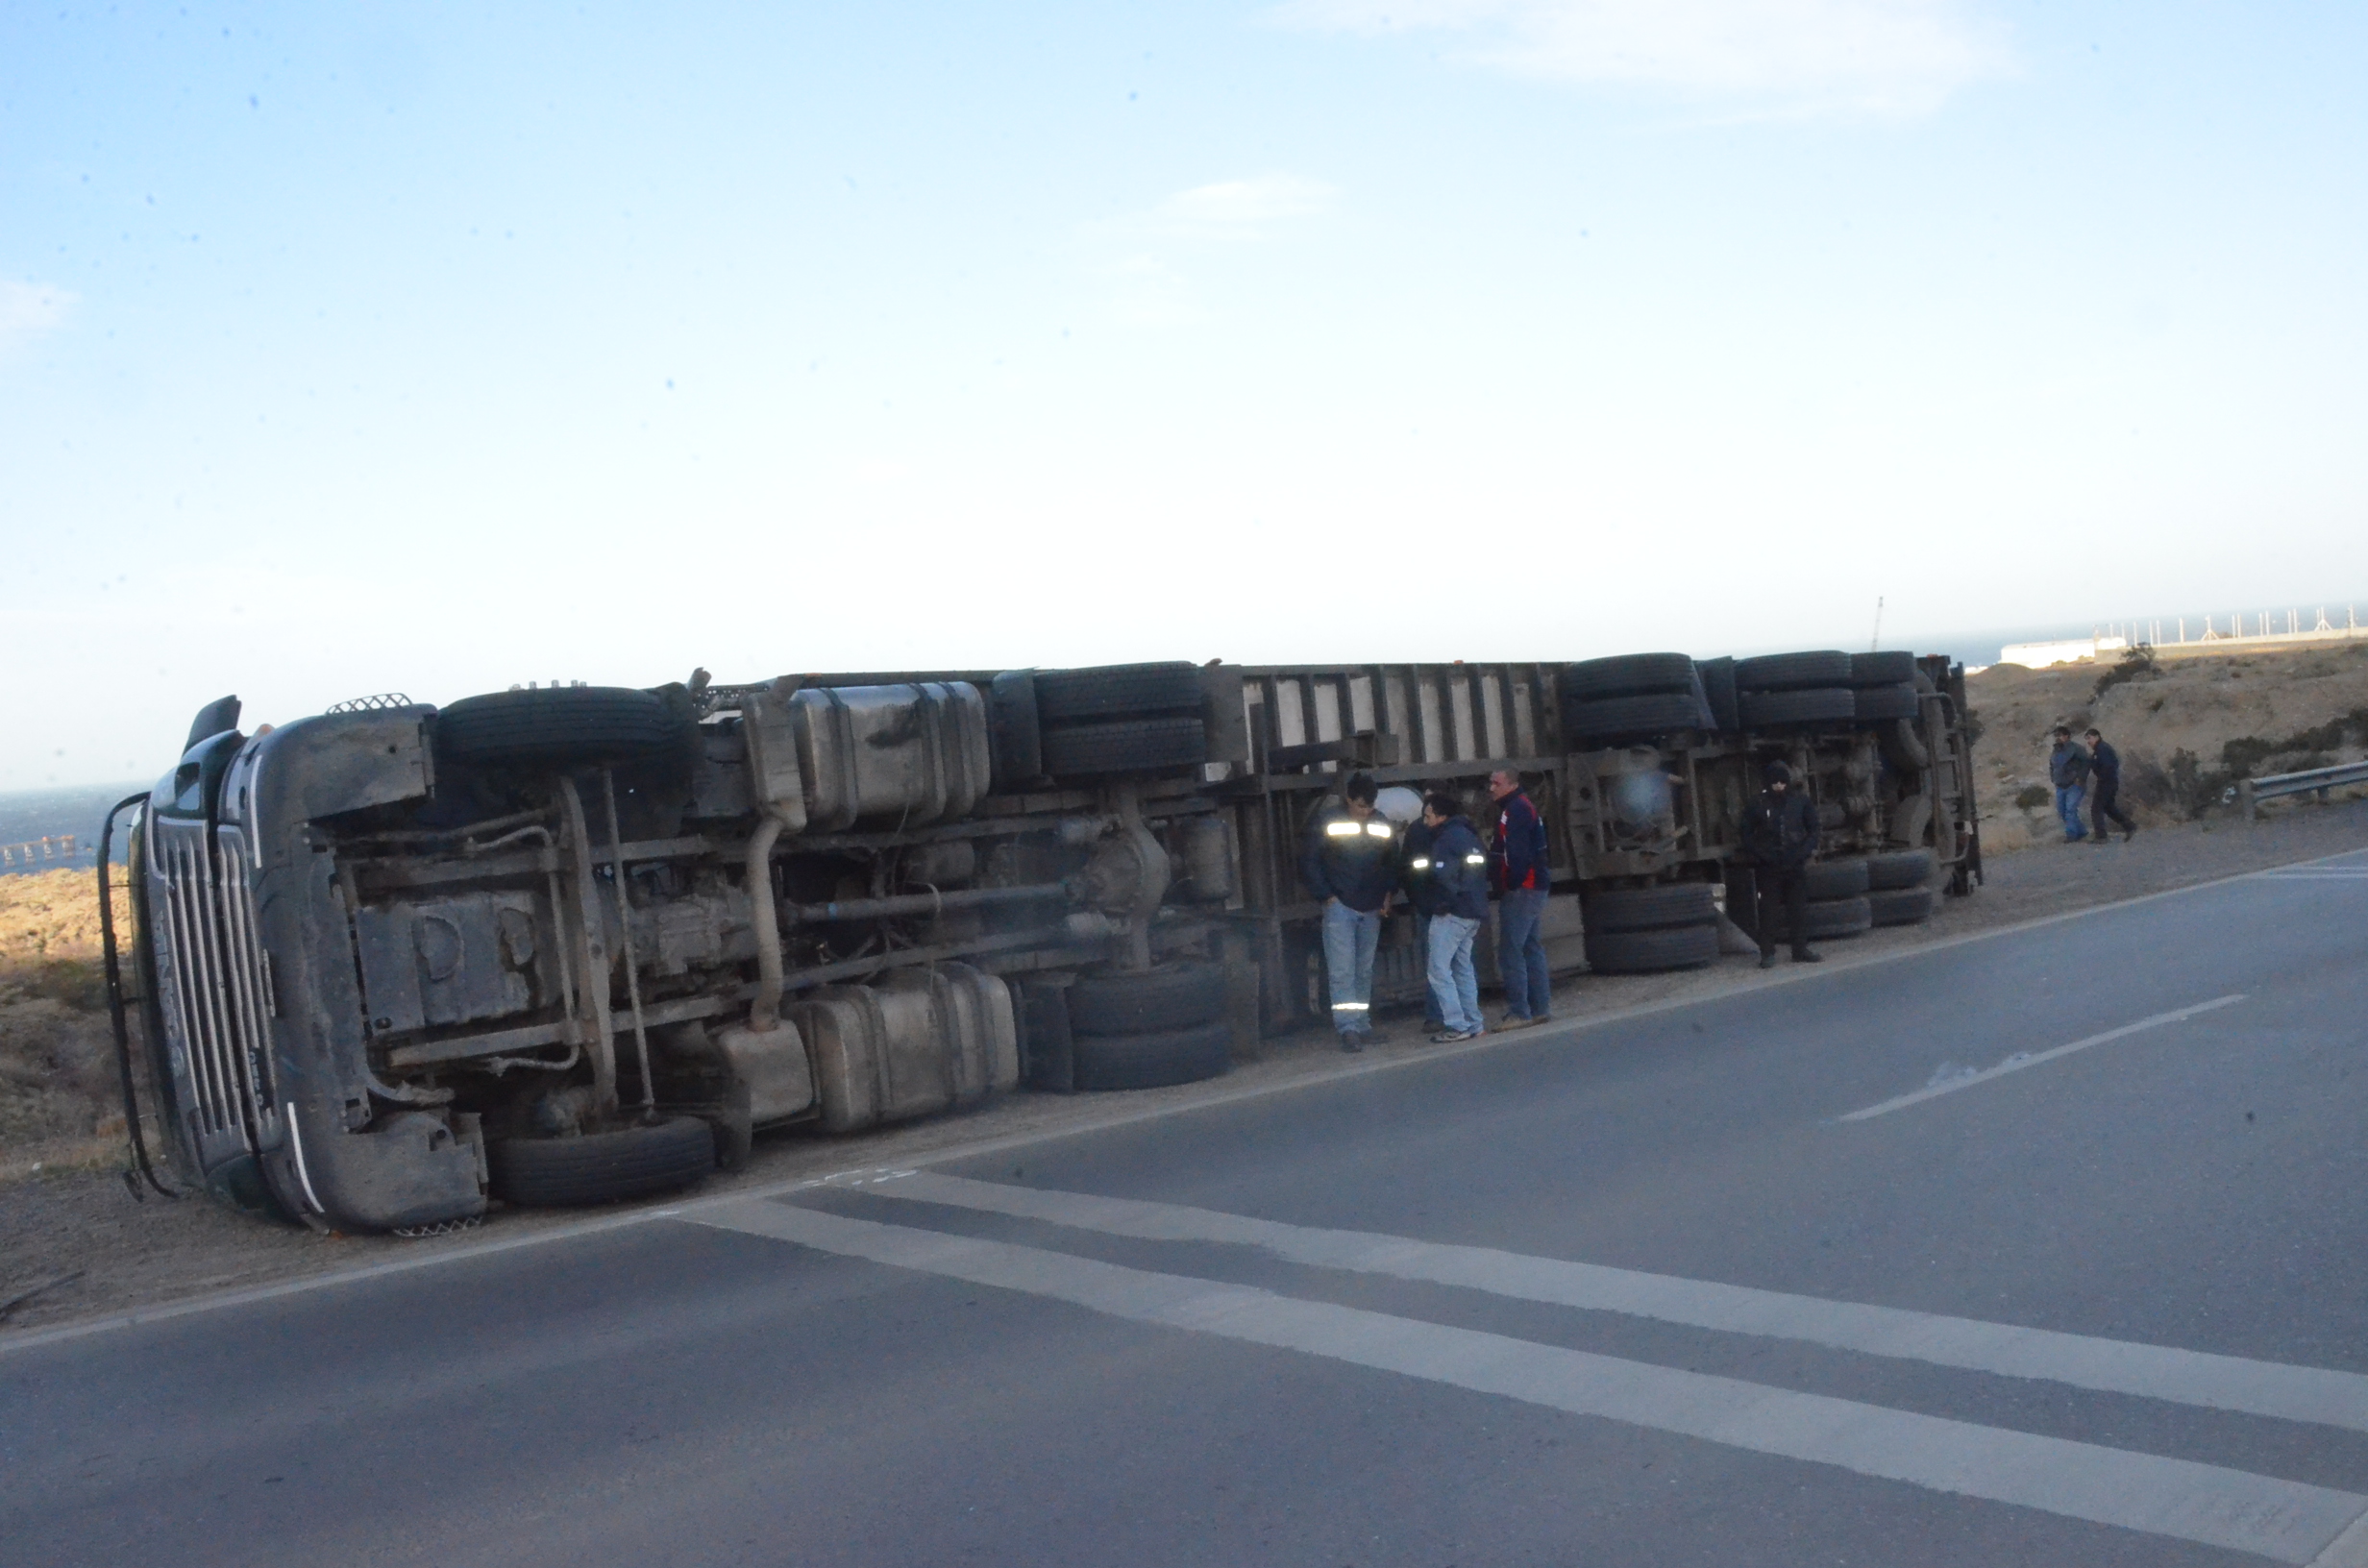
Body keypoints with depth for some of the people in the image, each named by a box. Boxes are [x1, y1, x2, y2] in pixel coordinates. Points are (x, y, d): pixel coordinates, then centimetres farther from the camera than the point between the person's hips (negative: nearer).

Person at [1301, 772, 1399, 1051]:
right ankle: (1348, 1029, -11)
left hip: (1371, 910, 4)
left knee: (1364, 972, 9)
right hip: (1340, 908, -4)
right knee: (1342, 972, -9)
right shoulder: (1327, 822, -5)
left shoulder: (1381, 824, 8)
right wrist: (1328, 896, -9)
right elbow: (1309, 863, -4)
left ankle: (1363, 1025, 14)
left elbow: (1393, 862, 19)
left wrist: (1388, 894, 6)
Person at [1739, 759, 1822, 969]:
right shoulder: (1757, 806, -3)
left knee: (1799, 908, 6)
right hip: (1768, 867, -2)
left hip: (1795, 865, 2)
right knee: (1767, 910, -1)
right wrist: (1760, 855, -10)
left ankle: (1800, 950, 16)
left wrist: (1806, 851, -5)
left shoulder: (1801, 801, 2)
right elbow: (1747, 836, 2)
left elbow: (1813, 830, 9)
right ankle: (1767, 953, 3)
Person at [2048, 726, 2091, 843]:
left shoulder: (2074, 749, -9)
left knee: (2070, 809, -17)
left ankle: (2071, 834, -15)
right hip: (2061, 787, 8)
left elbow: (2086, 761, -14)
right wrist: (2053, 779, 15)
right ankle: (2081, 832, 19)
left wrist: (2081, 778, -17)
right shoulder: (2055, 752, 14)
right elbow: (2052, 767, 30)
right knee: (2062, 812, 6)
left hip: (2074, 786, -8)